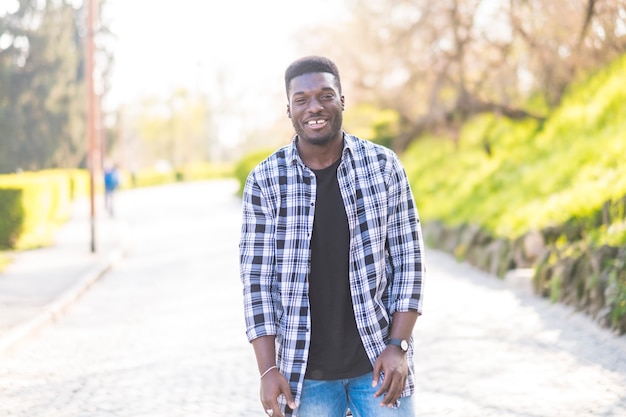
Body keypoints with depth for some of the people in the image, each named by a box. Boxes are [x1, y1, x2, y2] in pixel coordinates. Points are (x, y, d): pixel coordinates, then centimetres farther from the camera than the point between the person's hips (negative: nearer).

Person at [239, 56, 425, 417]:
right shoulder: (265, 181, -3)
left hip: (379, 362, 0)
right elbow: (258, 279, -2)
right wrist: (268, 369, -6)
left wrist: (398, 346, -7)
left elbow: (408, 260, 0)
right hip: (305, 371, 0)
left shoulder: (384, 166, -2)